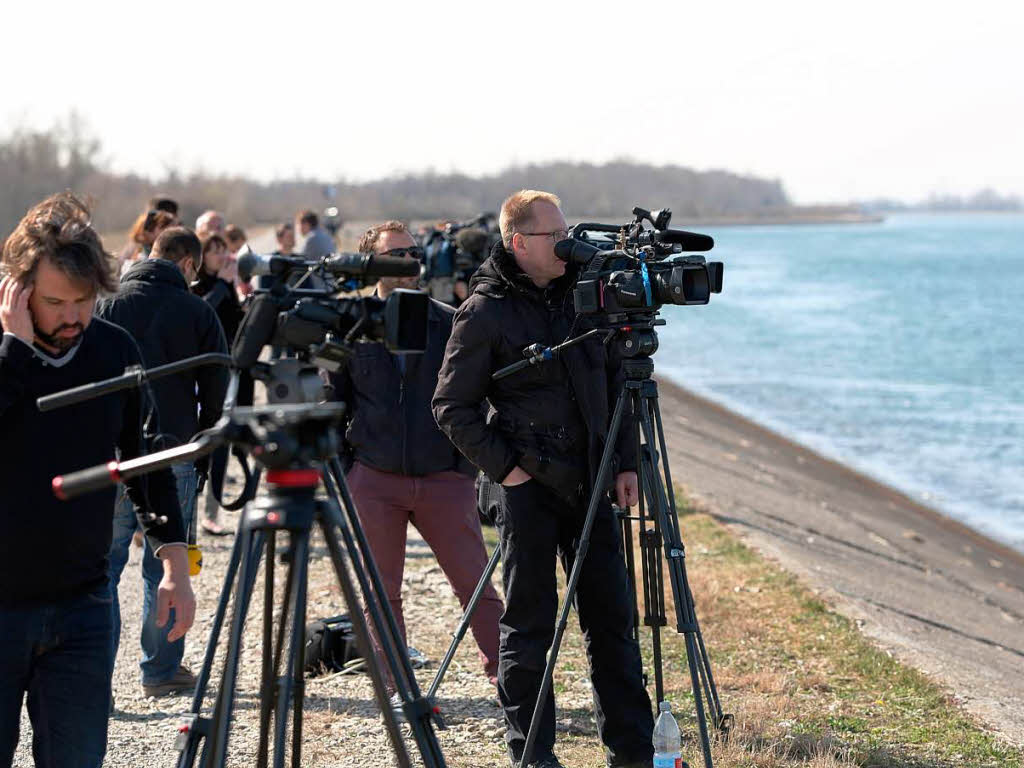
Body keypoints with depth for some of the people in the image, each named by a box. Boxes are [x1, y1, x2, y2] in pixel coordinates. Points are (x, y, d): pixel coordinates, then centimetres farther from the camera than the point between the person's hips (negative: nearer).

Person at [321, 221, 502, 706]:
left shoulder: (450, 324, 4)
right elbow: (332, 401, 12)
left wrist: (469, 464, 2)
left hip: (443, 479, -1)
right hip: (374, 479, 1)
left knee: (475, 586, -3)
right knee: (381, 590, 6)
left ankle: (506, 677, 2)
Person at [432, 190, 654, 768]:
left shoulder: (583, 293, 8)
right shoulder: (485, 313, -7)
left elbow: (613, 383, 14)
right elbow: (452, 406, -5)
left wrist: (626, 463, 7)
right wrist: (503, 466, -11)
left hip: (590, 482, 5)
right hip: (529, 484, -5)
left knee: (612, 618, 7)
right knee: (530, 626, 1)